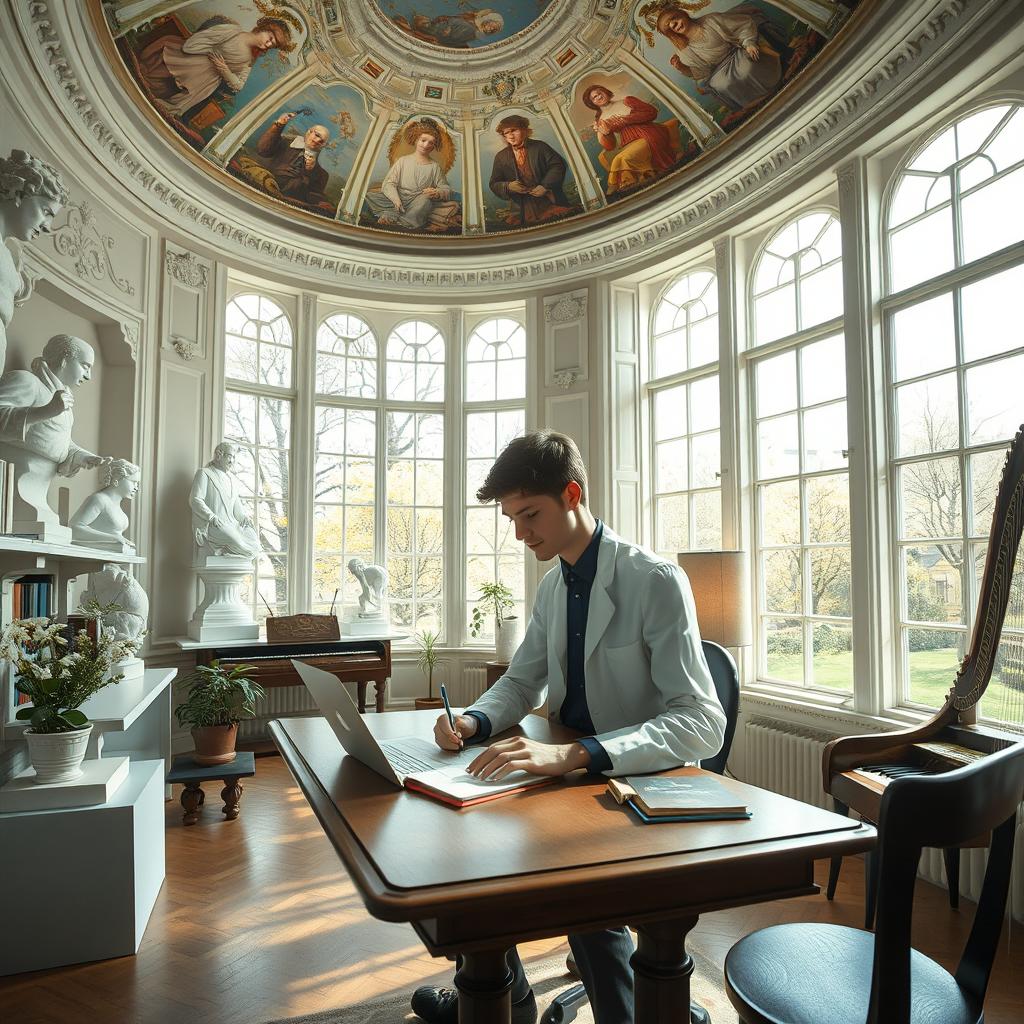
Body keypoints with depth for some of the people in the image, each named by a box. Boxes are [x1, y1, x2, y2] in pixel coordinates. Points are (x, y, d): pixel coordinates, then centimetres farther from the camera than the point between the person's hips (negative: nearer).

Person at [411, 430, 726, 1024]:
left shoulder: (656, 581, -19)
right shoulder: (555, 586, 5)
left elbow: (703, 724, -27)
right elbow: (521, 683, 14)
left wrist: (572, 754, -40)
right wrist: (474, 721, -10)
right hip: (573, 773, 8)